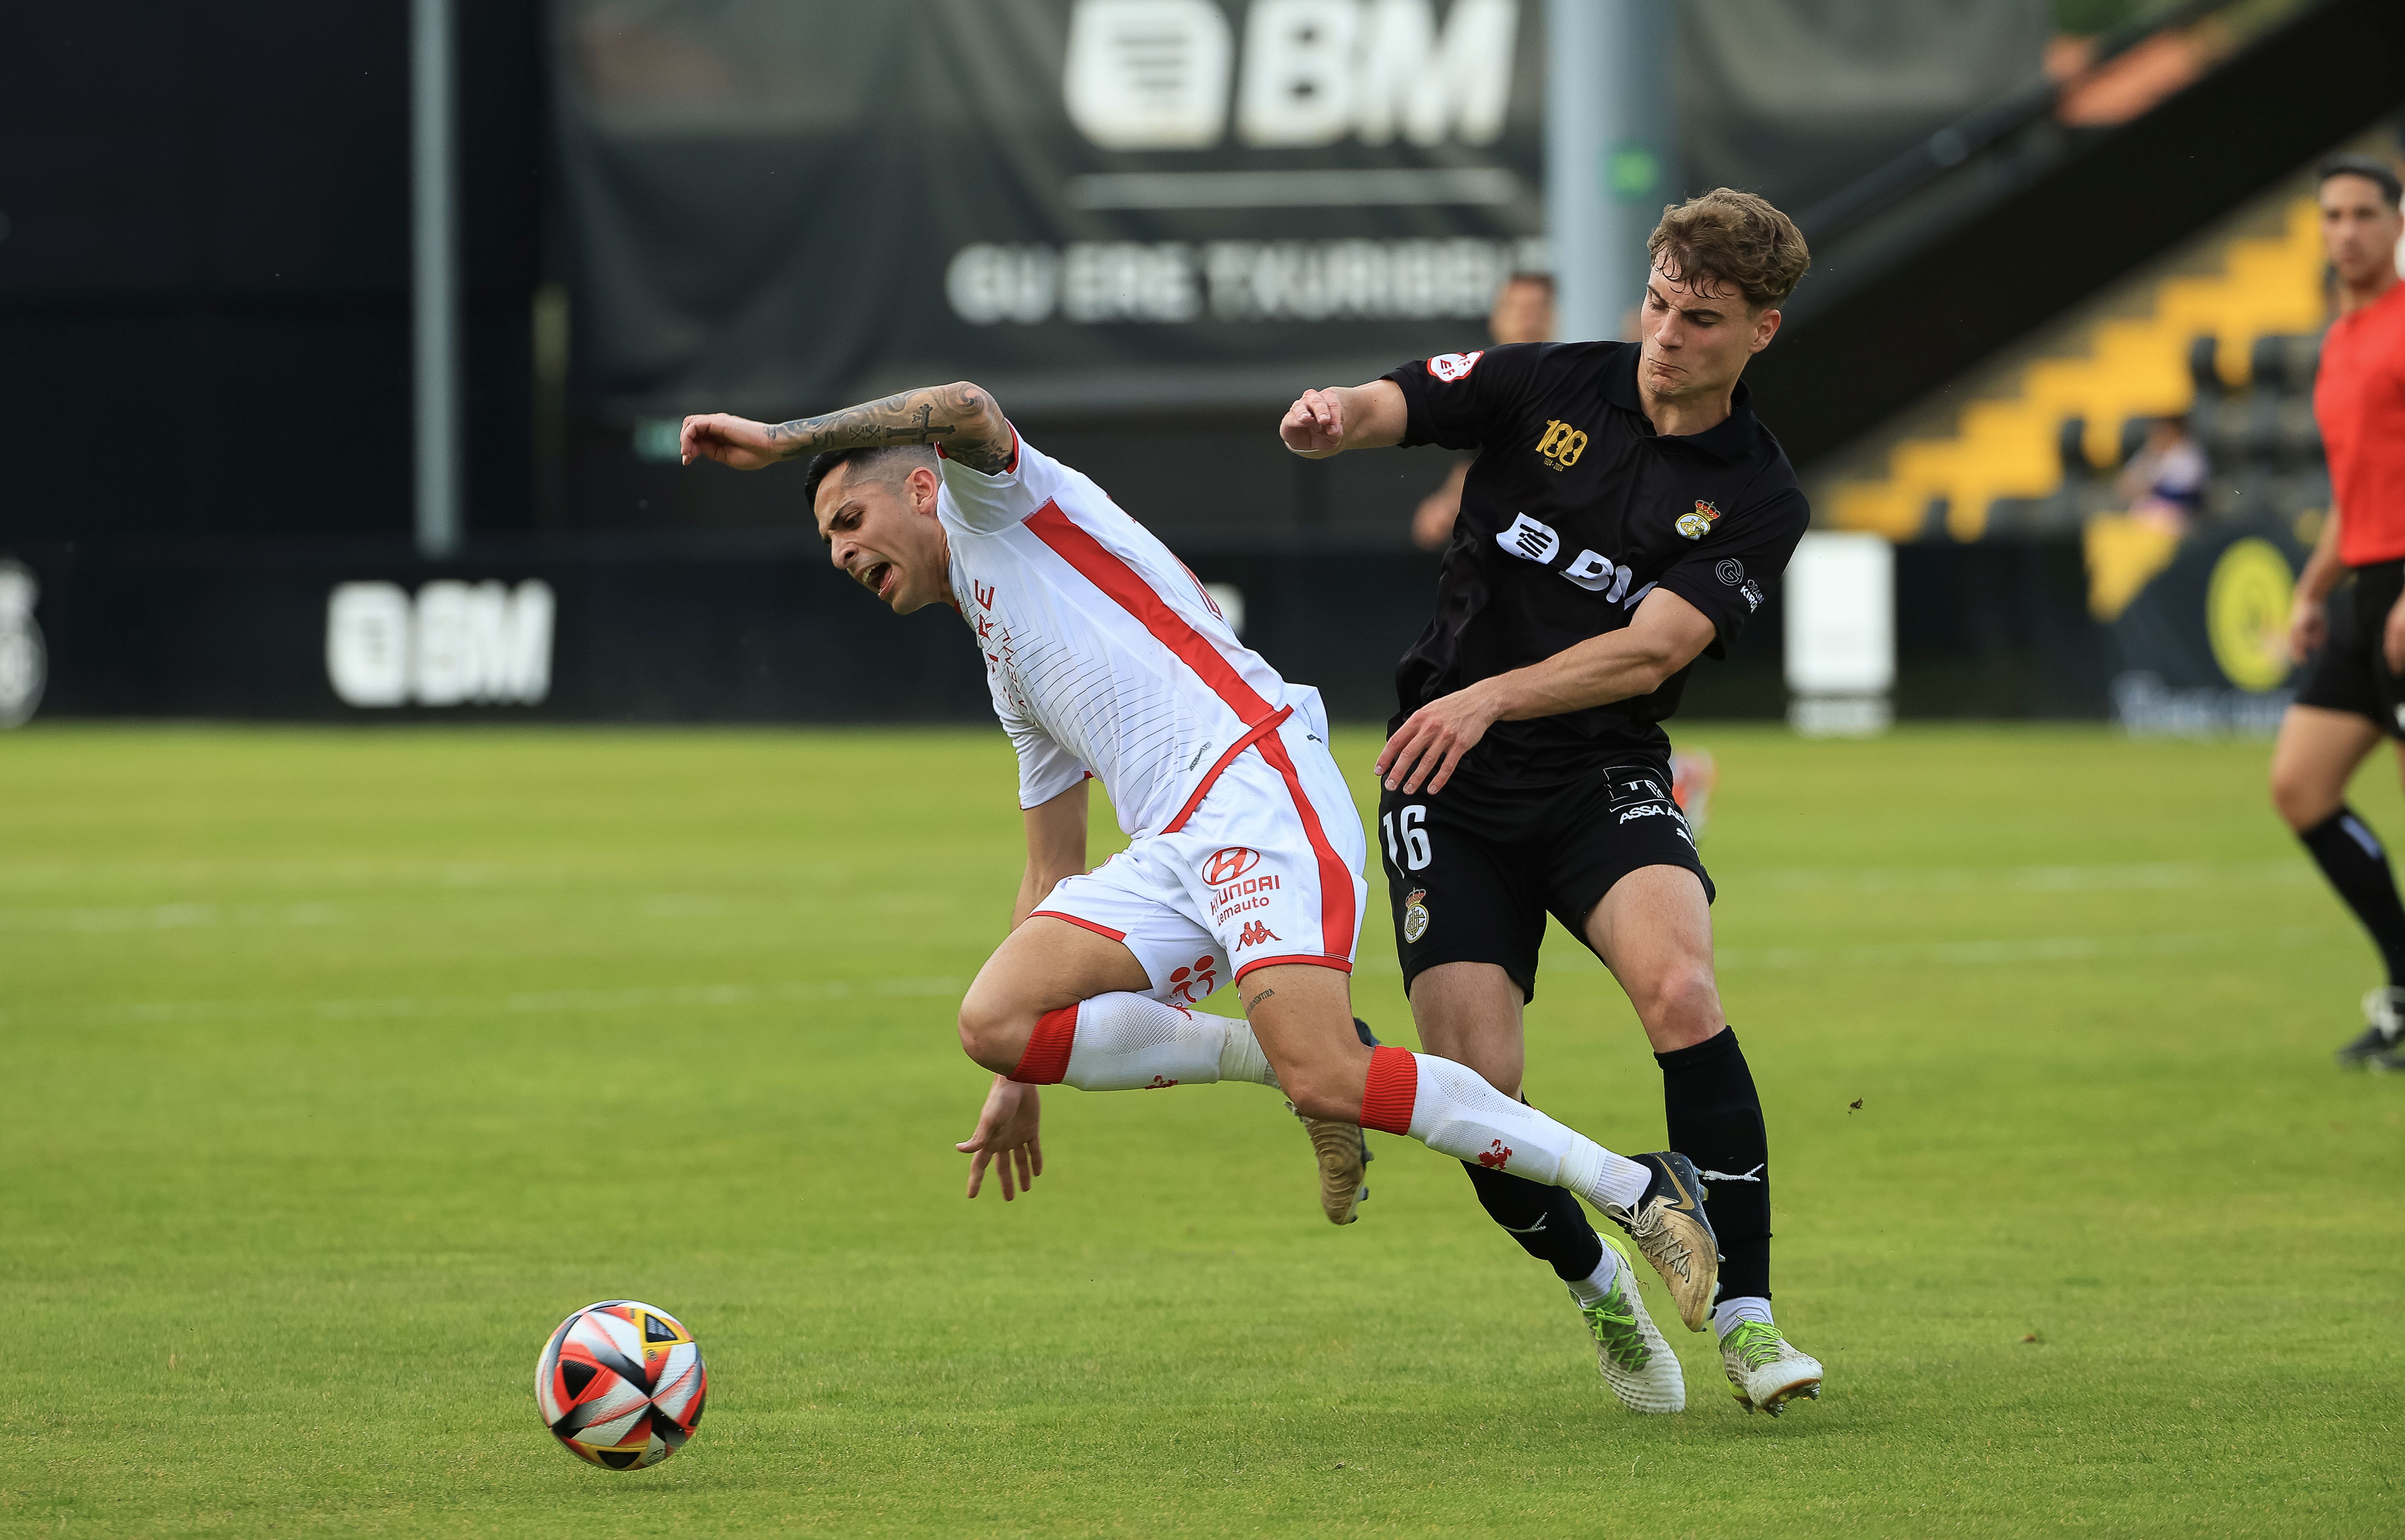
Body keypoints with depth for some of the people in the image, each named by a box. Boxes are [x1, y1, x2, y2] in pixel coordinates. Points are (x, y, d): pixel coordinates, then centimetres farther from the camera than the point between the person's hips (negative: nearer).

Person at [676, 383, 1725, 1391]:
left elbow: (963, 412, -13)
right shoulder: (1010, 674, 34)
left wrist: (778, 440, -7)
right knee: (996, 1019, -13)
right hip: (1169, 858, 9)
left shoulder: (998, 502, 12)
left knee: (1326, 1079, -25)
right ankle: (1263, 1056, -3)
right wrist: (1023, 1078, 35)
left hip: (1256, 786, -8)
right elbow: (1054, 873, 37)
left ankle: (1637, 1191, -15)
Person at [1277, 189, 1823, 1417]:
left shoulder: (1756, 499, -5)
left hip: (1602, 779, -1)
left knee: (1679, 990, -29)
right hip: (1451, 797, 1)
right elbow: (1385, 409, -10)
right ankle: (1594, 1286, 21)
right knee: (1476, 1087, -10)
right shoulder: (1549, 388, -1)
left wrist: (1492, 698, -30)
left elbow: (1650, 651, -17)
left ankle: (1744, 1315, -21)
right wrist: (1330, 417, -35)